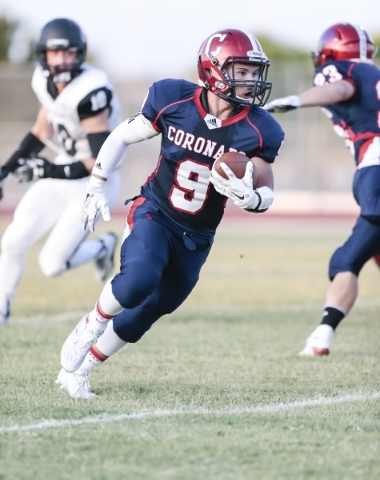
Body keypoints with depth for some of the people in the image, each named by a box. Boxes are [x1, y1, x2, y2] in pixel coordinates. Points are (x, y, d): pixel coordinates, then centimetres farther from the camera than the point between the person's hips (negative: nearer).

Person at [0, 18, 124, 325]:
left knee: (52, 265, -7)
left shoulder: (89, 93, -29)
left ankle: (101, 248, 20)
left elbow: (101, 161, -27)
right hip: (61, 177, 7)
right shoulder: (46, 81, -4)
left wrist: (50, 172, -29)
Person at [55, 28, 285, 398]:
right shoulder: (174, 101, -13)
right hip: (153, 214, -2)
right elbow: (121, 137, 3)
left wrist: (247, 197, -26)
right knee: (138, 281, -30)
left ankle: (77, 370, 25)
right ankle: (90, 327, -2)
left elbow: (266, 193, -3)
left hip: (195, 239, 2)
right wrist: (96, 187, 4)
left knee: (145, 313, 7)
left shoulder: (256, 130, -12)